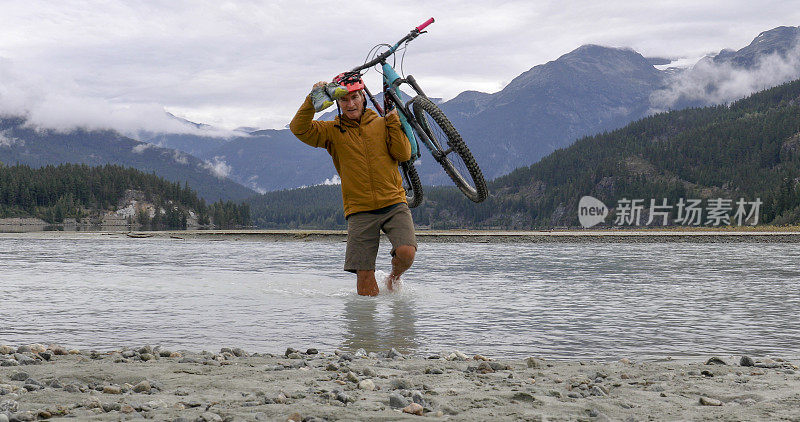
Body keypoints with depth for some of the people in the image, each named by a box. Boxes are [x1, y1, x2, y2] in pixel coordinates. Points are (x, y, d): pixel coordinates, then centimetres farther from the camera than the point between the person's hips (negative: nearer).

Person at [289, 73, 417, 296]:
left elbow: (403, 155, 2)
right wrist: (313, 100, -15)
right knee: (364, 274, -7)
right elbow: (299, 128, -6)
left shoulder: (381, 125, 11)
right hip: (360, 211, -1)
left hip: (394, 203, 1)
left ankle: (394, 278, 13)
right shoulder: (332, 131, 8)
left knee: (406, 253, -21)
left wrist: (393, 121, -2)